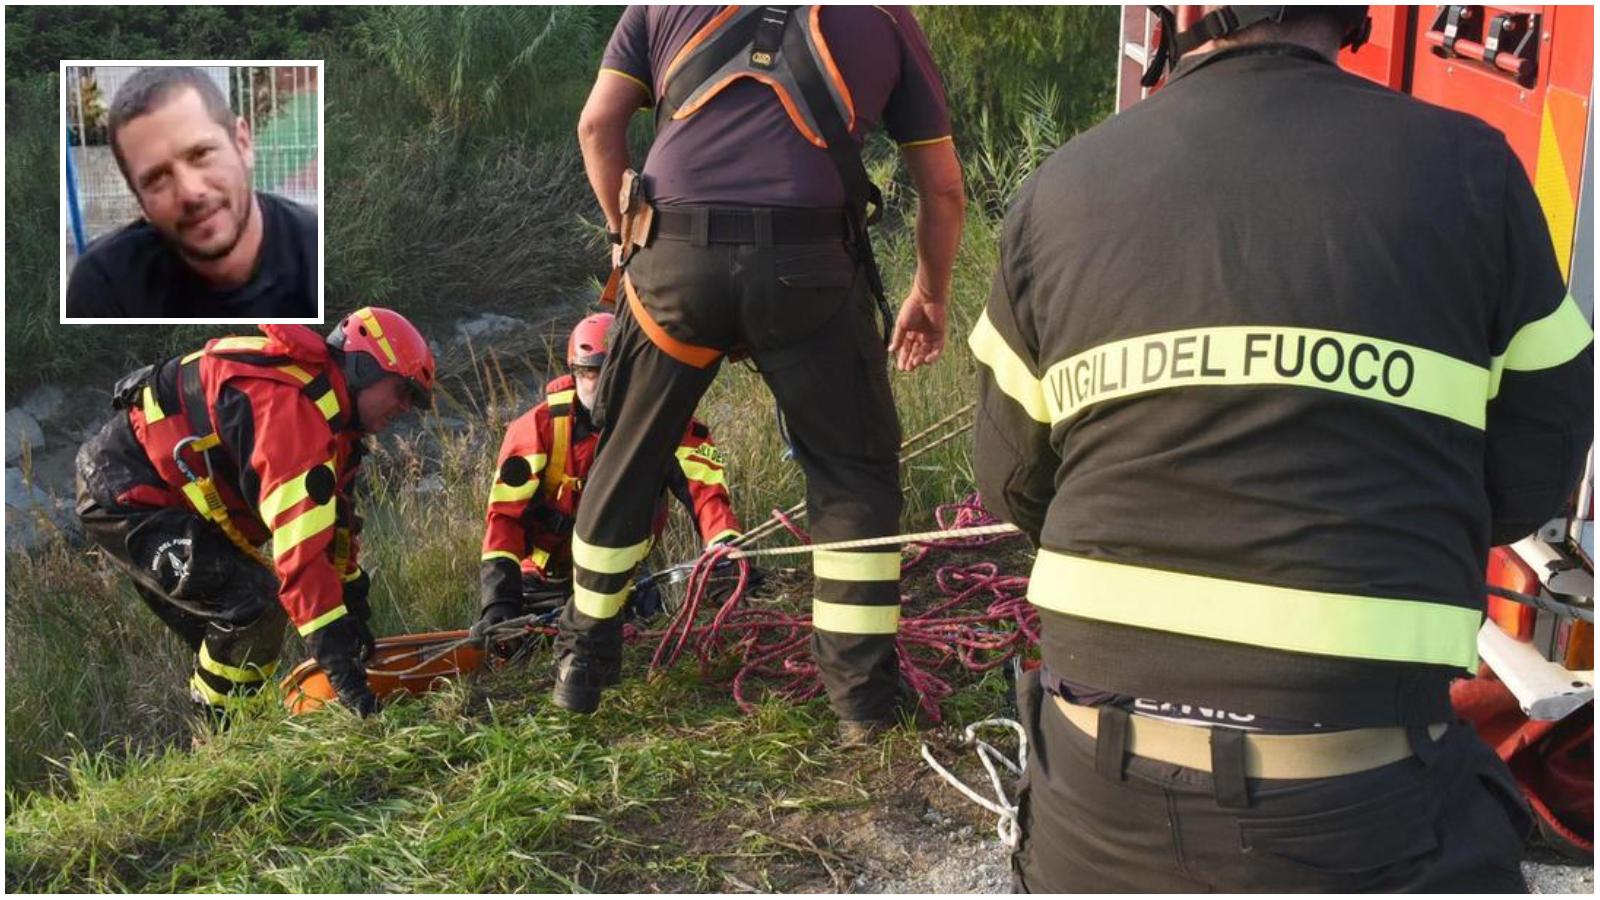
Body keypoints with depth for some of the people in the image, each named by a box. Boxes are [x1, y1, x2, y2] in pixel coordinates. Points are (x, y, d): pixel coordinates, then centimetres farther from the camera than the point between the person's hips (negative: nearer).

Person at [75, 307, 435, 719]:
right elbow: (301, 547, -35)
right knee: (255, 603, -19)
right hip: (124, 495, -10)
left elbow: (335, 520, 14)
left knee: (232, 636, 13)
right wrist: (339, 659, -35)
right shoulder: (294, 406, -28)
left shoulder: (328, 410, 5)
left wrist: (353, 605, 15)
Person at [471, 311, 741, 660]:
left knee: (600, 669, -12)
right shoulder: (539, 427, -15)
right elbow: (505, 514, -19)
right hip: (540, 584, 0)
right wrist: (499, 598, -30)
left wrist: (728, 547, -43)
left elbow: (704, 489, -23)